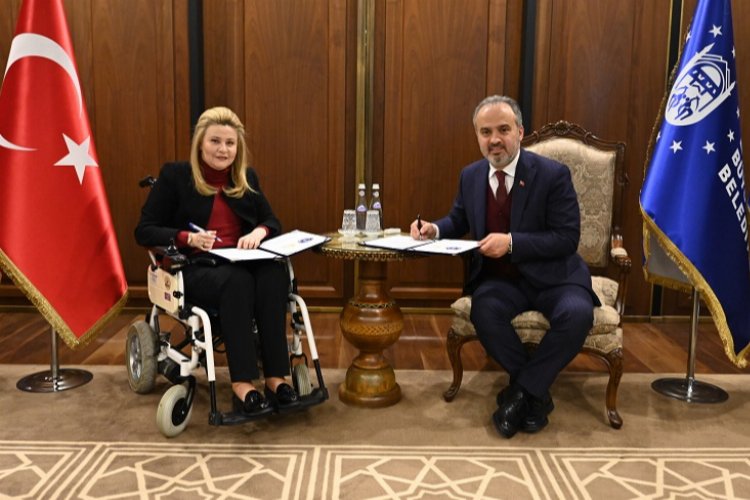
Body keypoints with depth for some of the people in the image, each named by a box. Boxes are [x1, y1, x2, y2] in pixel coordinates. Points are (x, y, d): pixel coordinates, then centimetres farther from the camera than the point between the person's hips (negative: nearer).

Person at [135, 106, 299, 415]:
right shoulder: (175, 176, 3)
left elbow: (273, 222, 16)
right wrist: (188, 238, -18)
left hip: (241, 264, 4)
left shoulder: (247, 178, 16)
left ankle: (276, 378, -32)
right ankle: (242, 385, -37)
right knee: (237, 281, -38)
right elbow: (144, 231, 0)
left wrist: (259, 232, -9)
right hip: (193, 269, -3)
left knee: (275, 274, -33)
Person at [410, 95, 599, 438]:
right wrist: (434, 228, -5)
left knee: (577, 314, -32)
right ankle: (535, 393, -9)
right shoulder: (470, 176, 4)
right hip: (500, 280, 3)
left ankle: (522, 390, -11)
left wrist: (512, 242, -26)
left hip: (552, 276, -2)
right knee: (484, 310, -30)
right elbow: (458, 221, 19)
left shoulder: (553, 174, -11)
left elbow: (567, 239, -15)